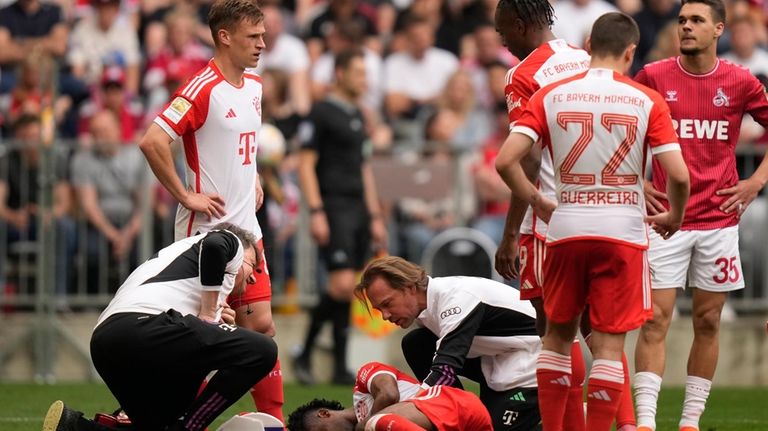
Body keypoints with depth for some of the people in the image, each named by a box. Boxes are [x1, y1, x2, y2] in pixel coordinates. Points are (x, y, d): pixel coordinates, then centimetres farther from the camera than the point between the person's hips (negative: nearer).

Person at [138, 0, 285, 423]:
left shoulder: (254, 86, 12)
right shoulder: (203, 88, -15)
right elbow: (152, 141, -24)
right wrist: (186, 195, -19)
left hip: (246, 227, 8)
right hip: (206, 230, -8)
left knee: (261, 326, 4)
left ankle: (275, 420, 6)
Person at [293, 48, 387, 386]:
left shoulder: (357, 117, 19)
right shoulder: (322, 113, -5)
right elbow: (305, 164, -10)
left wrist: (374, 216, 20)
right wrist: (316, 212, -17)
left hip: (358, 210, 8)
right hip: (334, 207, -8)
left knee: (346, 292, 5)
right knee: (342, 285, -16)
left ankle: (340, 367, 6)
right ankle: (305, 355, -4)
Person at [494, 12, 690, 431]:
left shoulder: (550, 96, 2)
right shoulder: (646, 101, -3)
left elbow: (506, 161, -6)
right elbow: (678, 176, -9)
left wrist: (538, 203, 10)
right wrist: (673, 218, 11)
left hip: (565, 229, 2)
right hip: (622, 232, -2)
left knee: (557, 334, 17)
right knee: (608, 344, 1)